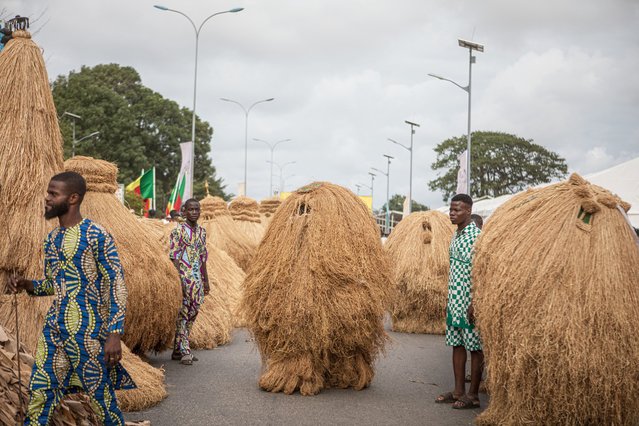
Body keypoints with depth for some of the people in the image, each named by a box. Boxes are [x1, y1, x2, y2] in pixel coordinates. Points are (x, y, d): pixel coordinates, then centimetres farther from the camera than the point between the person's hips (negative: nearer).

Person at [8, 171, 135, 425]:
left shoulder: (96, 235, -11)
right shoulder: (52, 238, 12)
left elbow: (116, 285, -13)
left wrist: (115, 334, -19)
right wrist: (27, 285, 1)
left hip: (88, 331, -7)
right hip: (53, 329, 7)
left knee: (102, 398, 2)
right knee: (39, 396, 6)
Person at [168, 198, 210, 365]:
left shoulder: (202, 231, 13)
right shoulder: (178, 231, -7)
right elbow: (174, 257, -12)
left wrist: (206, 280, 16)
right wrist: (180, 279, -19)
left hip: (197, 277, 7)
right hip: (183, 276, -7)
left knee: (192, 313, 8)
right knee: (182, 314, -5)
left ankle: (177, 350, 17)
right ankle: (184, 351, -3)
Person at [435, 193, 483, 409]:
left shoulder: (475, 236, -14)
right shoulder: (455, 236, 13)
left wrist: (474, 304, -21)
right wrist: (449, 300, 17)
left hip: (468, 302, -9)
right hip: (454, 301, 9)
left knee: (474, 347, 1)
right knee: (457, 345, 11)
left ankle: (473, 395, 7)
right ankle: (458, 391, 19)